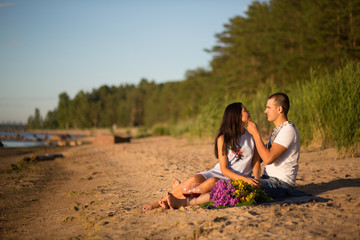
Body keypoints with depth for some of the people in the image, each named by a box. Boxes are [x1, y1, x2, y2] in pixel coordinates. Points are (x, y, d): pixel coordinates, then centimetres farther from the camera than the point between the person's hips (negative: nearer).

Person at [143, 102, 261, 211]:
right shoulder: (223, 138, -1)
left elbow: (256, 162, 6)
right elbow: (224, 169, -7)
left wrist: (256, 179, -16)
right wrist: (245, 179, -22)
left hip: (236, 180, 0)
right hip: (218, 173, 0)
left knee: (212, 182, -34)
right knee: (195, 179, -29)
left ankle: (179, 202, -33)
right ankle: (159, 202, -20)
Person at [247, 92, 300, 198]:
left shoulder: (288, 130, -15)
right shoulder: (278, 130, 17)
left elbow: (268, 159, -24)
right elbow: (261, 157, 23)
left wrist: (256, 133, -17)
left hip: (281, 183, -9)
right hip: (269, 178, 9)